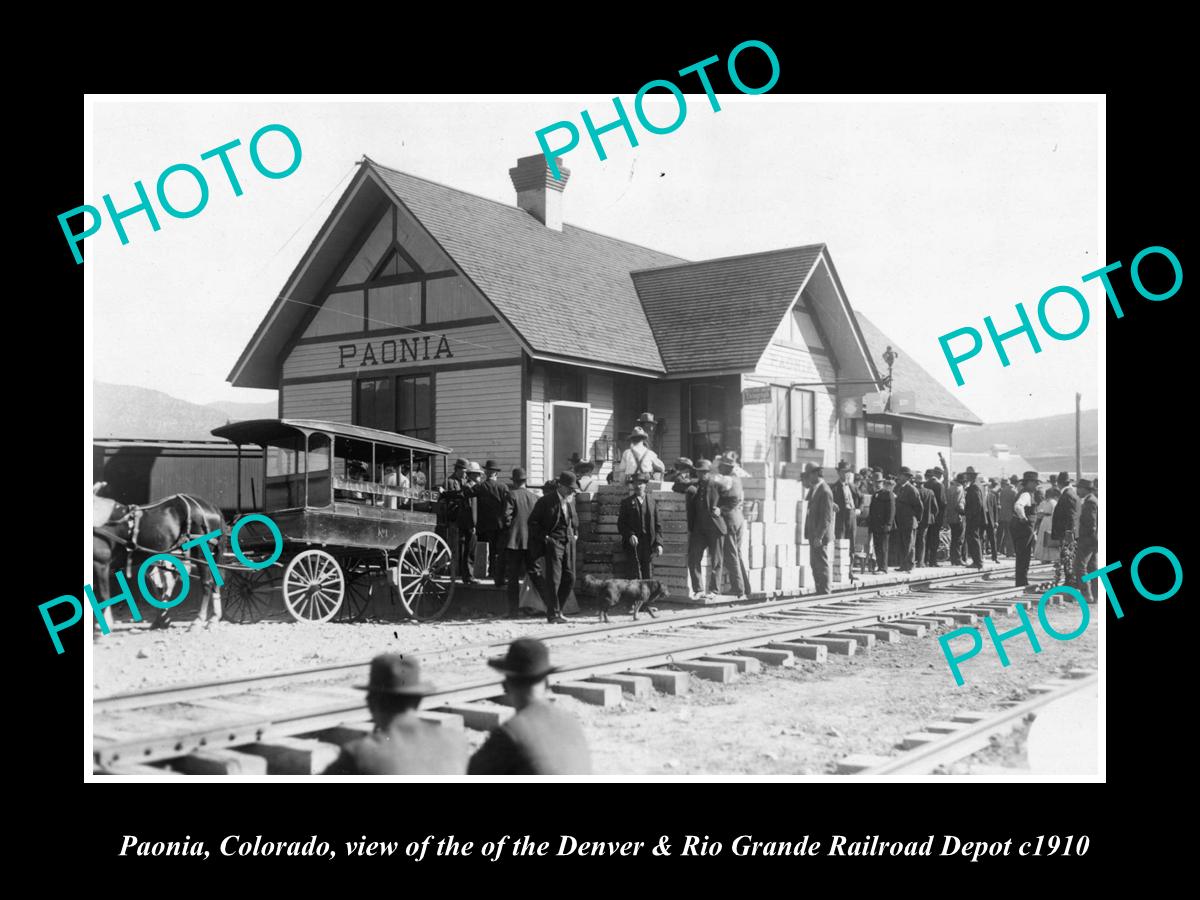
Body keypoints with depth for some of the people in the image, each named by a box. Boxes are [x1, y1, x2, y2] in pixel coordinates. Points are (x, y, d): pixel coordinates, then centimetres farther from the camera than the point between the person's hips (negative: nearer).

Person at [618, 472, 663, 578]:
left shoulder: (652, 501, 13)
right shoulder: (626, 502, 9)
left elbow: (657, 525, 11)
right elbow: (621, 524, 5)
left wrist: (659, 543, 0)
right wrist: (630, 535, -13)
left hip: (649, 544, 2)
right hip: (634, 542, -2)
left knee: (648, 574, -2)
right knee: (636, 573, -8)